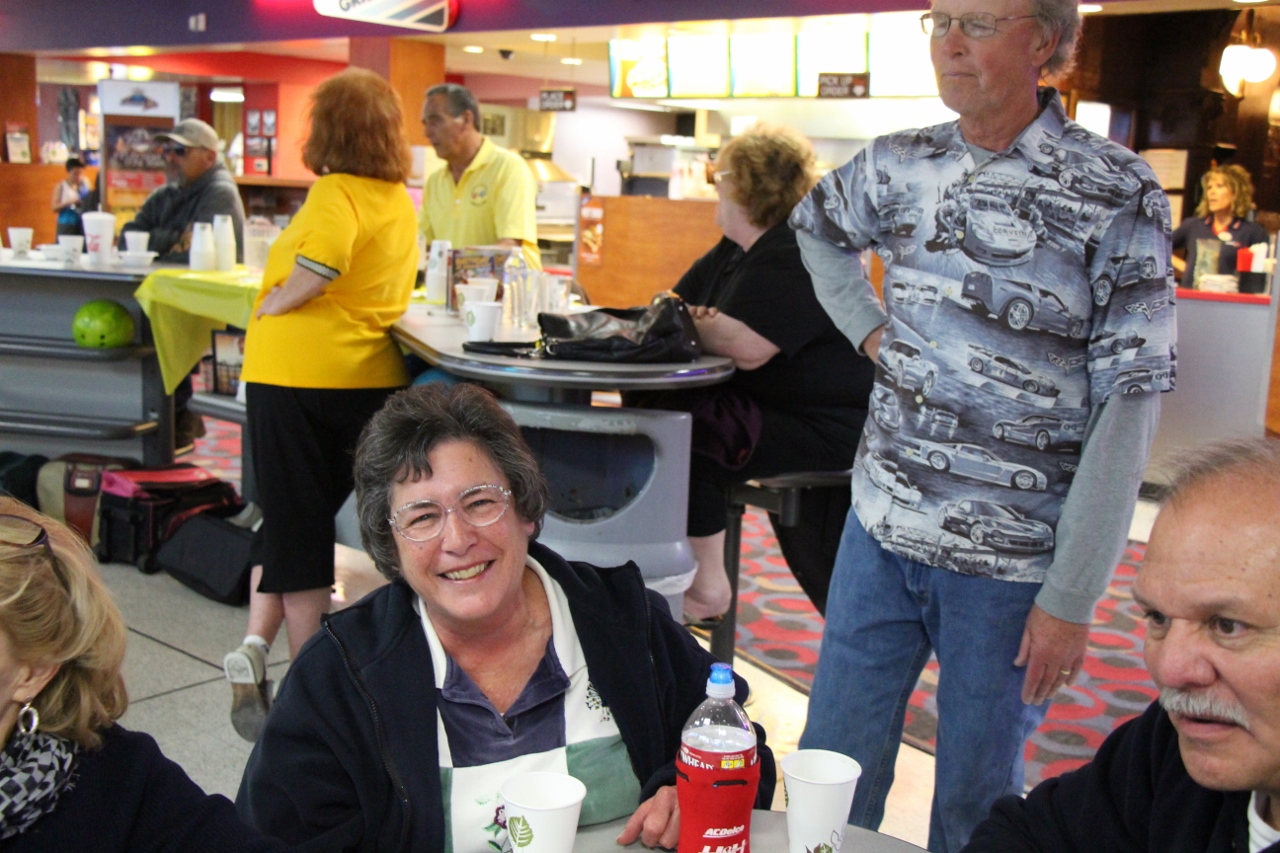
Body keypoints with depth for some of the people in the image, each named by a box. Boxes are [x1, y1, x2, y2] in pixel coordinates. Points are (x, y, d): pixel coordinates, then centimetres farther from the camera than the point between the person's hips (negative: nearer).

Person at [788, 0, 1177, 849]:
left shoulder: (1117, 194, -10)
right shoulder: (900, 165, 2)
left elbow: (1129, 405, -12)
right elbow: (816, 226, 25)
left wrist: (1073, 594, -14)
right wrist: (869, 328, 8)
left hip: (1012, 564, -4)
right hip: (882, 529, 4)